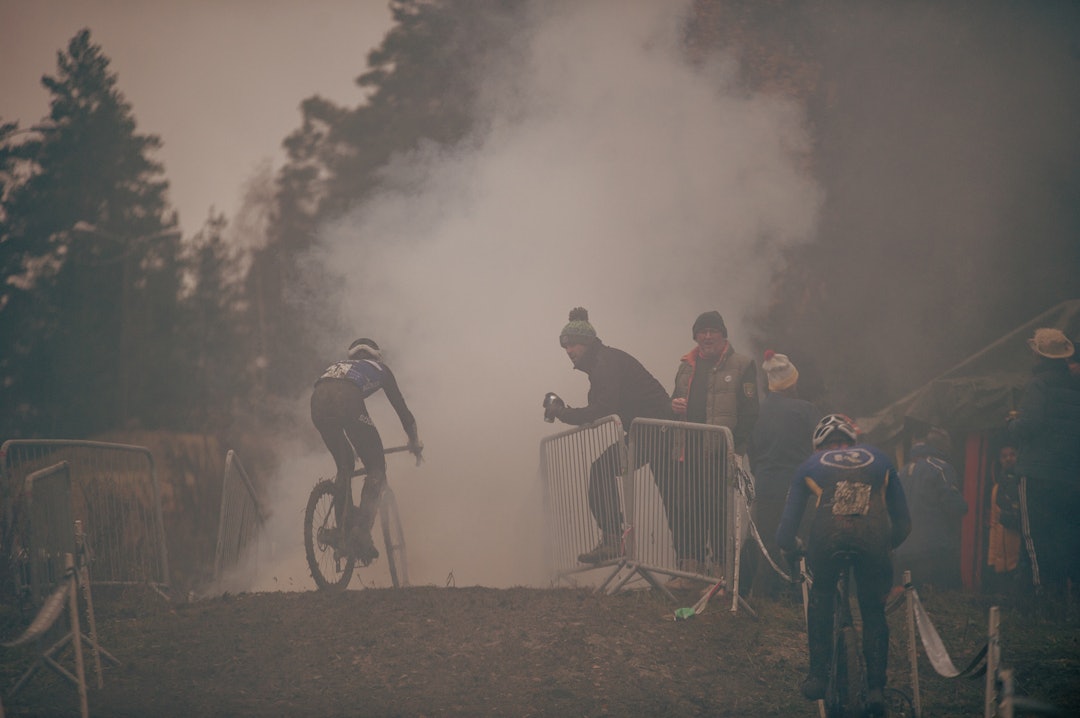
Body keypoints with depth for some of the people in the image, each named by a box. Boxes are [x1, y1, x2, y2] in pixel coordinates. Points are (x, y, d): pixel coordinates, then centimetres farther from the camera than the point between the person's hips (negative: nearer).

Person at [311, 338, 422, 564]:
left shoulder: (337, 366, 44)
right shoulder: (380, 368, 34)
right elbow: (400, 406, 36)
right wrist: (415, 441, 51)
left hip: (317, 401, 4)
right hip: (346, 400, -4)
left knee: (344, 466, 25)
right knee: (376, 468, 6)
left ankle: (344, 530, 17)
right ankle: (362, 531, -14)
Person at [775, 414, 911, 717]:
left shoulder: (811, 465, 30)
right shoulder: (878, 459, 33)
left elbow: (788, 523, 26)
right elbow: (902, 522, 32)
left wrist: (789, 550, 46)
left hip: (828, 532, 0)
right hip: (872, 533, 0)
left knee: (820, 597, 26)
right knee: (873, 611, 18)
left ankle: (817, 675, 21)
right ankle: (876, 689, 10)